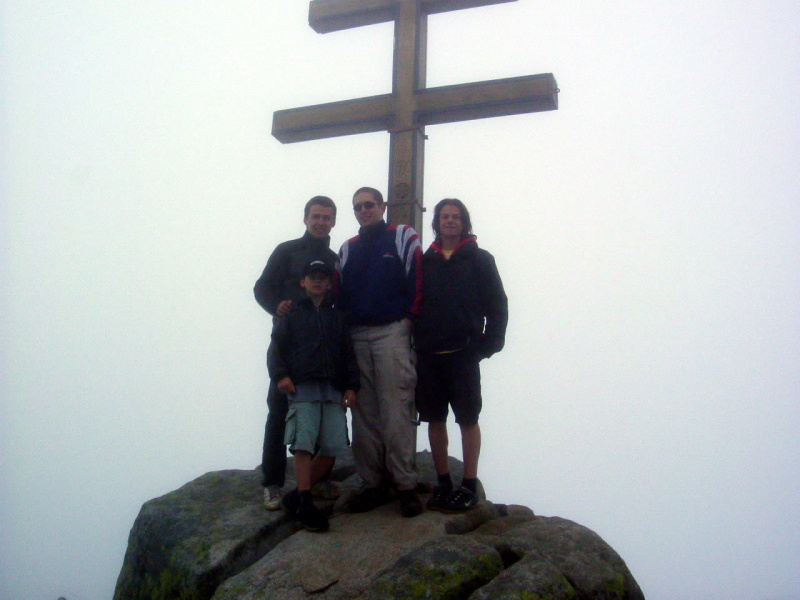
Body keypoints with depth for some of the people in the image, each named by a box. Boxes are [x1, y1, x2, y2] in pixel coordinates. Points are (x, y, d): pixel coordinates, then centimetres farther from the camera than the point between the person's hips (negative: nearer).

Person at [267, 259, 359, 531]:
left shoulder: (337, 316, 22)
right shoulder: (292, 313, 14)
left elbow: (348, 353, 18)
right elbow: (276, 347, 7)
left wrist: (351, 386, 7)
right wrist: (280, 375, -9)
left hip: (334, 390, 3)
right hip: (302, 387, -3)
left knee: (332, 447, -6)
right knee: (304, 443, -16)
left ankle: (296, 496, 8)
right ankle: (304, 503, -8)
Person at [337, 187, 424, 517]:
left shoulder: (403, 238, 4)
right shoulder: (347, 249, 18)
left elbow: (417, 280, -2)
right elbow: (340, 293, 18)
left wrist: (408, 319, -7)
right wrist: (344, 325, 6)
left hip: (392, 333, -5)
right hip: (356, 337, 5)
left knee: (397, 411, -9)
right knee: (364, 414, 5)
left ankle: (405, 484, -3)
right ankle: (373, 483, 12)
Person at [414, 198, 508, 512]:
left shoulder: (480, 260, 2)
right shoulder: (426, 261, 10)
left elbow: (497, 305, -1)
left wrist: (488, 344, -9)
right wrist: (416, 344, 1)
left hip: (463, 354, -3)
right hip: (429, 355, 3)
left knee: (468, 419, 3)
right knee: (435, 419, 8)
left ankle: (469, 486, 11)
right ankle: (443, 483, 19)